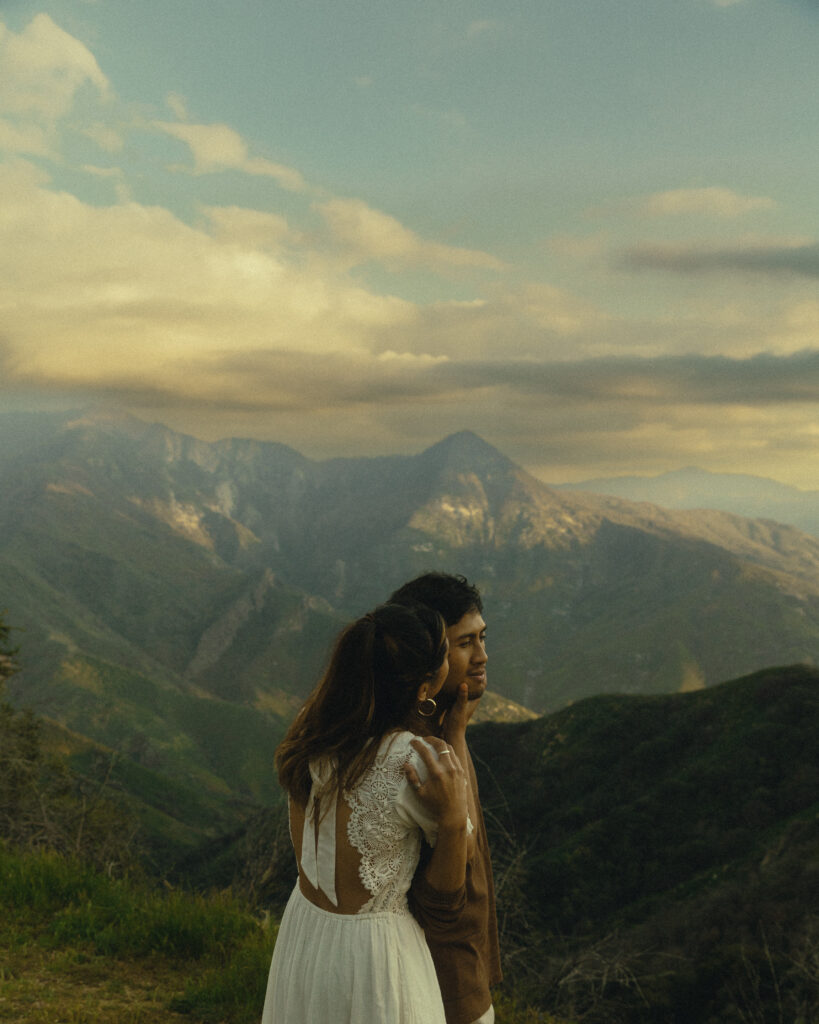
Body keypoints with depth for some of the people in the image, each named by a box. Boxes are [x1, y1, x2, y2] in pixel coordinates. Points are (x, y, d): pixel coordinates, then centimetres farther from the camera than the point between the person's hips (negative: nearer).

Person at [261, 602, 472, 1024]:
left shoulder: (313, 728, -10)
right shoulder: (419, 763, -28)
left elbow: (299, 844, 5)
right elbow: (446, 884, -13)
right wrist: (453, 817, -26)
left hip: (302, 930, 6)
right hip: (373, 953, -6)